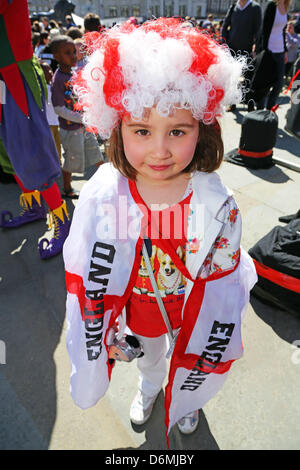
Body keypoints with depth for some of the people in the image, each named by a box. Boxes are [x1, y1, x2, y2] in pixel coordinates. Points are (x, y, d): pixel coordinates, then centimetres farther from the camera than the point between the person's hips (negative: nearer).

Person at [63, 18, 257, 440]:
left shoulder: (217, 204, -27)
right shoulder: (102, 196, -26)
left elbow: (223, 280, -13)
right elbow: (85, 275, -13)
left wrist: (209, 342, -6)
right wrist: (105, 330, -6)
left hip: (193, 309, 0)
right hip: (138, 308, 1)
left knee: (190, 361, 30)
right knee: (148, 354, 32)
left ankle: (187, 398, 67)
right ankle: (149, 387, 69)